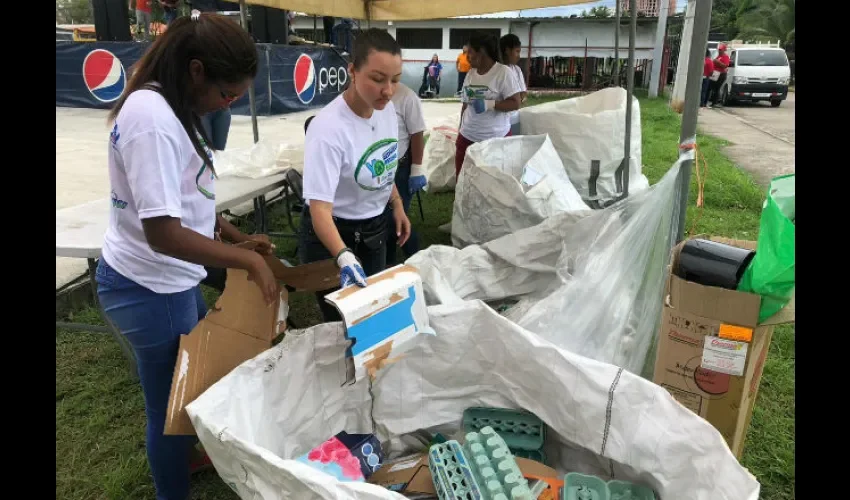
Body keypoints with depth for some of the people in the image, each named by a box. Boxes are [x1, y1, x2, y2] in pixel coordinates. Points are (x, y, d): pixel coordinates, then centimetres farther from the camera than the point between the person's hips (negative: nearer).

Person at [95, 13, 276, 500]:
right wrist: (247, 259, -21)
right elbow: (164, 233, -30)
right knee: (174, 402, 9)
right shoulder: (152, 117, -27)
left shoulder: (168, 107, 5)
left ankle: (189, 457, 49)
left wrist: (238, 236, 10)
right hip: (150, 289, -10)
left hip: (167, 280, 10)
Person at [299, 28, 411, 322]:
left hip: (375, 228, 7)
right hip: (333, 232, -6)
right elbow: (319, 207, -34)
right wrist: (344, 258, -48)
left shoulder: (387, 109, -8)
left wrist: (397, 206, 11)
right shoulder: (328, 129, -29)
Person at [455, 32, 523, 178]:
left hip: (496, 138, -6)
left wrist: (489, 104, -26)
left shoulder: (503, 72, -10)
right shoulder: (470, 73, 9)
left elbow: (515, 103, -15)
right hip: (468, 136, 6)